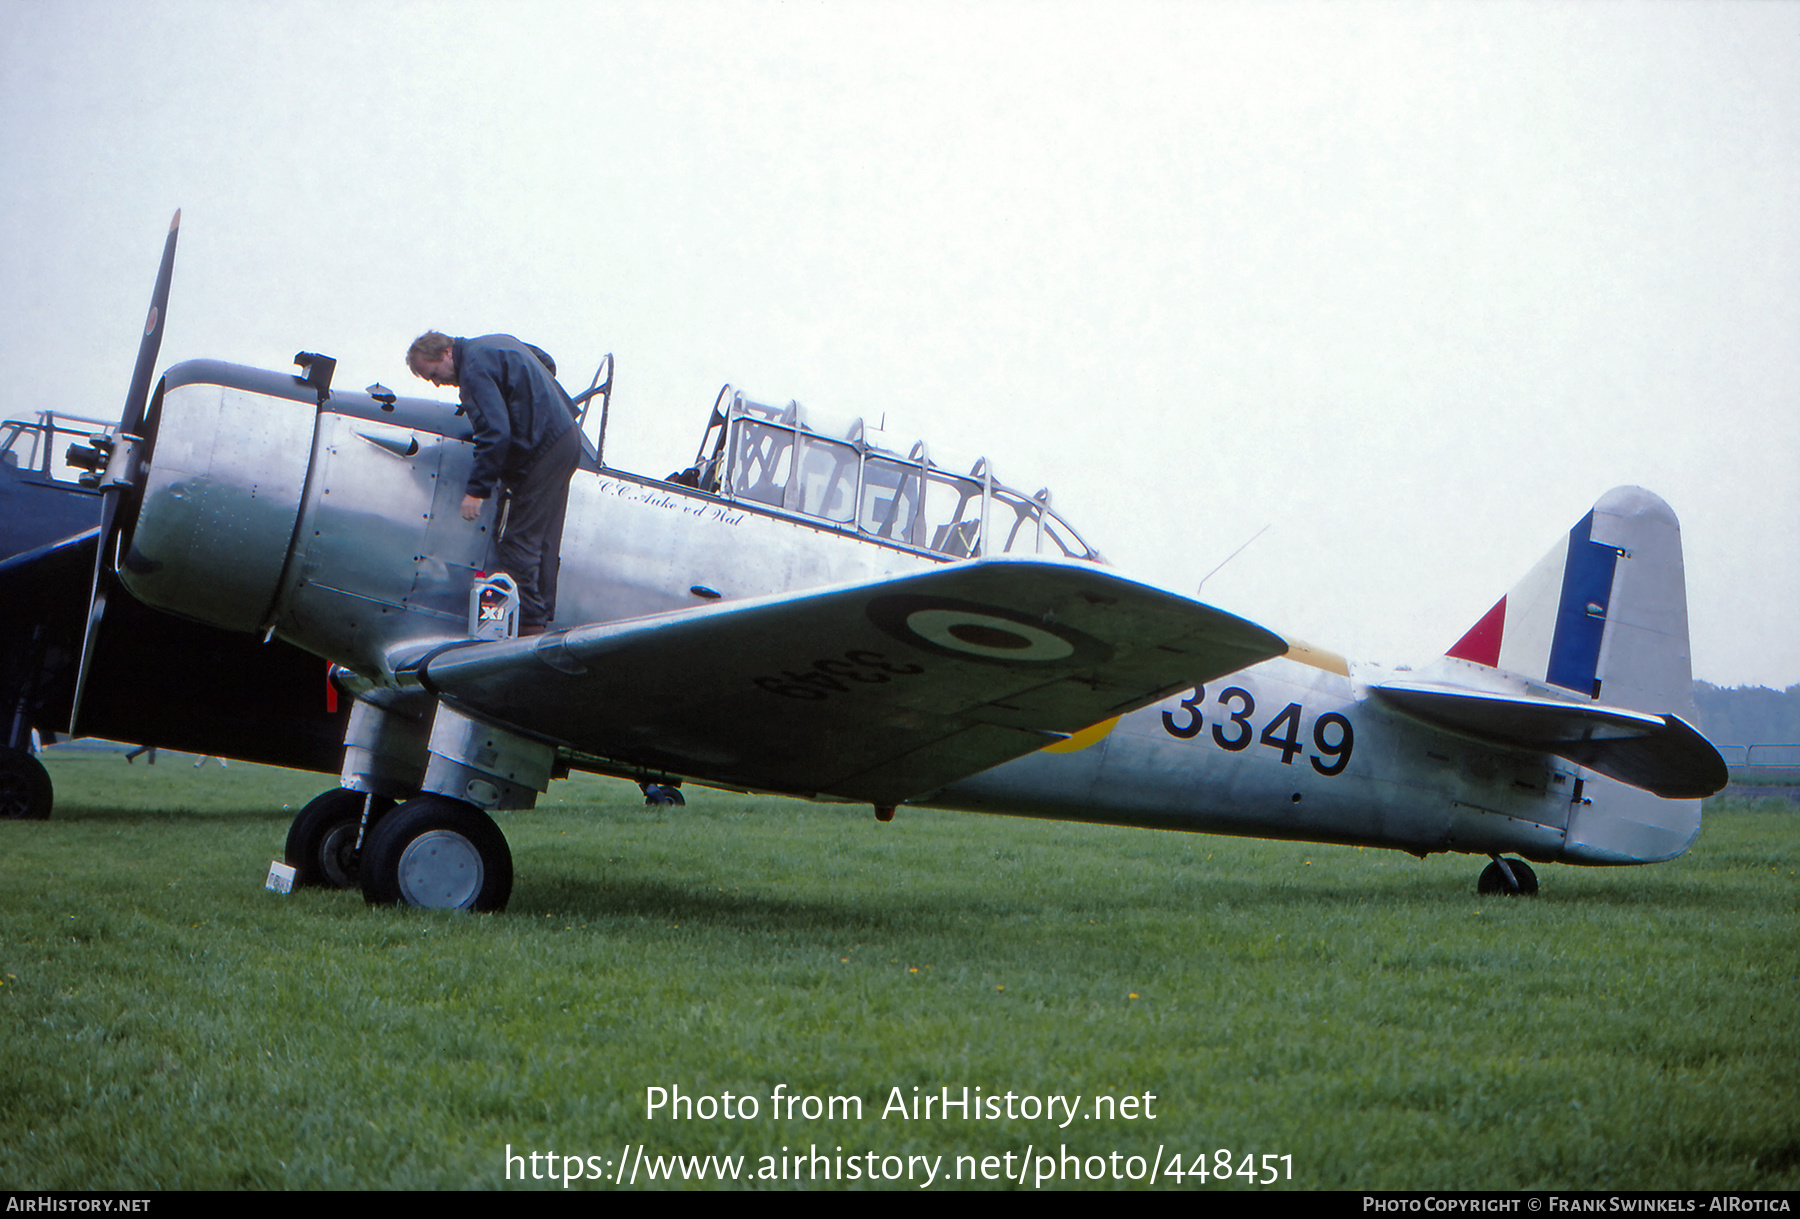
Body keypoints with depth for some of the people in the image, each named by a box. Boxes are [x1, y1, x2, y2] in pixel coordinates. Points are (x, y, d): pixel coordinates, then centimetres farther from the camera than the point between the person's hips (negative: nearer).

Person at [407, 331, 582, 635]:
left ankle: (527, 622, -5)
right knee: (543, 539, 14)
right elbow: (545, 360, 29)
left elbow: (496, 433, -25)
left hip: (544, 449, -10)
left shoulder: (473, 369, -16)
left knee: (519, 541, -6)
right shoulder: (496, 342, 14)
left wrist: (477, 489, -24)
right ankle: (541, 616, 18)